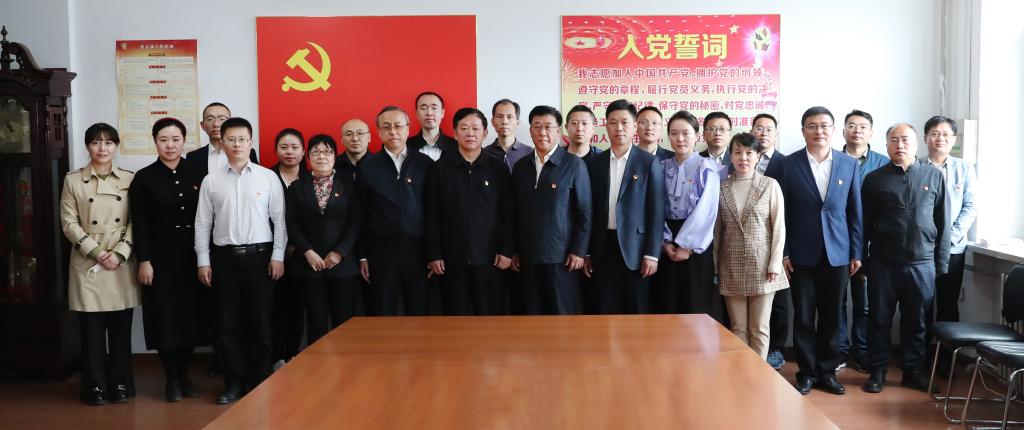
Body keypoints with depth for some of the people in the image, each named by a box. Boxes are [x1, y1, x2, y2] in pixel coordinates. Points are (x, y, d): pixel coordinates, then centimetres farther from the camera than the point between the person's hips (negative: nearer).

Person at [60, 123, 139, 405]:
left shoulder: (130, 179, 4)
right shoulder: (73, 180, 3)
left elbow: (136, 221, 2)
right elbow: (69, 223, -2)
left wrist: (119, 253, -11)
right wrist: (97, 252, -11)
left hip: (122, 263, 1)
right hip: (87, 263, -1)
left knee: (121, 328, 6)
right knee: (92, 329, 3)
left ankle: (121, 383, 18)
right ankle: (96, 385, 15)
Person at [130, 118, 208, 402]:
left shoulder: (197, 175, 4)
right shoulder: (144, 178, 0)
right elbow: (139, 224, -3)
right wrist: (143, 260, -10)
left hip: (192, 256, 2)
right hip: (161, 256, -2)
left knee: (191, 314, 6)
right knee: (166, 315, 2)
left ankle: (185, 375, 20)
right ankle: (171, 379, 14)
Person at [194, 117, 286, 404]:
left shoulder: (269, 177, 1)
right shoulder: (211, 181, 5)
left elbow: (279, 220, 1)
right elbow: (203, 223, 6)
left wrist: (278, 256, -4)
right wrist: (203, 262, 3)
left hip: (259, 255, -1)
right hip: (224, 257, 2)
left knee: (260, 323, 3)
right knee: (229, 324, 7)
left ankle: (260, 381, 16)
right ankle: (234, 382, 18)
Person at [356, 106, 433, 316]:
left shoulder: (425, 164, 4)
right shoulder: (367, 167, 5)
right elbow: (361, 215, 6)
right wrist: (362, 256, 4)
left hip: (418, 251, 0)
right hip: (381, 251, 0)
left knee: (419, 314, 5)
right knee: (383, 316, 7)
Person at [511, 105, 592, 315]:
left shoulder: (574, 164, -3)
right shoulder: (520, 167, 11)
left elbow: (584, 212, -5)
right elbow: (516, 212, 14)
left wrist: (579, 251, -9)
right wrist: (514, 251, 10)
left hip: (562, 257, -4)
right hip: (528, 257, 4)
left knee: (564, 315, 0)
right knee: (533, 314, 7)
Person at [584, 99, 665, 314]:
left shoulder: (649, 162, -1)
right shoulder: (594, 163, 8)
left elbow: (656, 211, -4)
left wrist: (652, 254, -9)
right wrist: (586, 252, 5)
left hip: (635, 248, -3)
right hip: (603, 248, 3)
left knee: (637, 314, 2)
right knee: (605, 314, 6)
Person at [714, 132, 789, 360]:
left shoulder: (770, 185, 0)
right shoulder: (721, 187, 6)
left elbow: (779, 227, -2)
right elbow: (717, 229, 8)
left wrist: (775, 264, -8)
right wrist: (714, 265, 4)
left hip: (761, 265, -2)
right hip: (732, 267, 2)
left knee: (759, 329, 3)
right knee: (738, 328, 6)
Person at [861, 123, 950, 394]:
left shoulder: (934, 176, 4)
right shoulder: (874, 179, 2)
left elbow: (943, 223, 5)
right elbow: (863, 224, 4)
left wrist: (942, 262, 2)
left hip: (922, 263, 1)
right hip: (883, 263, -1)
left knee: (916, 321, 10)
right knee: (879, 319, 7)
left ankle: (914, 370, 24)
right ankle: (877, 371, 18)